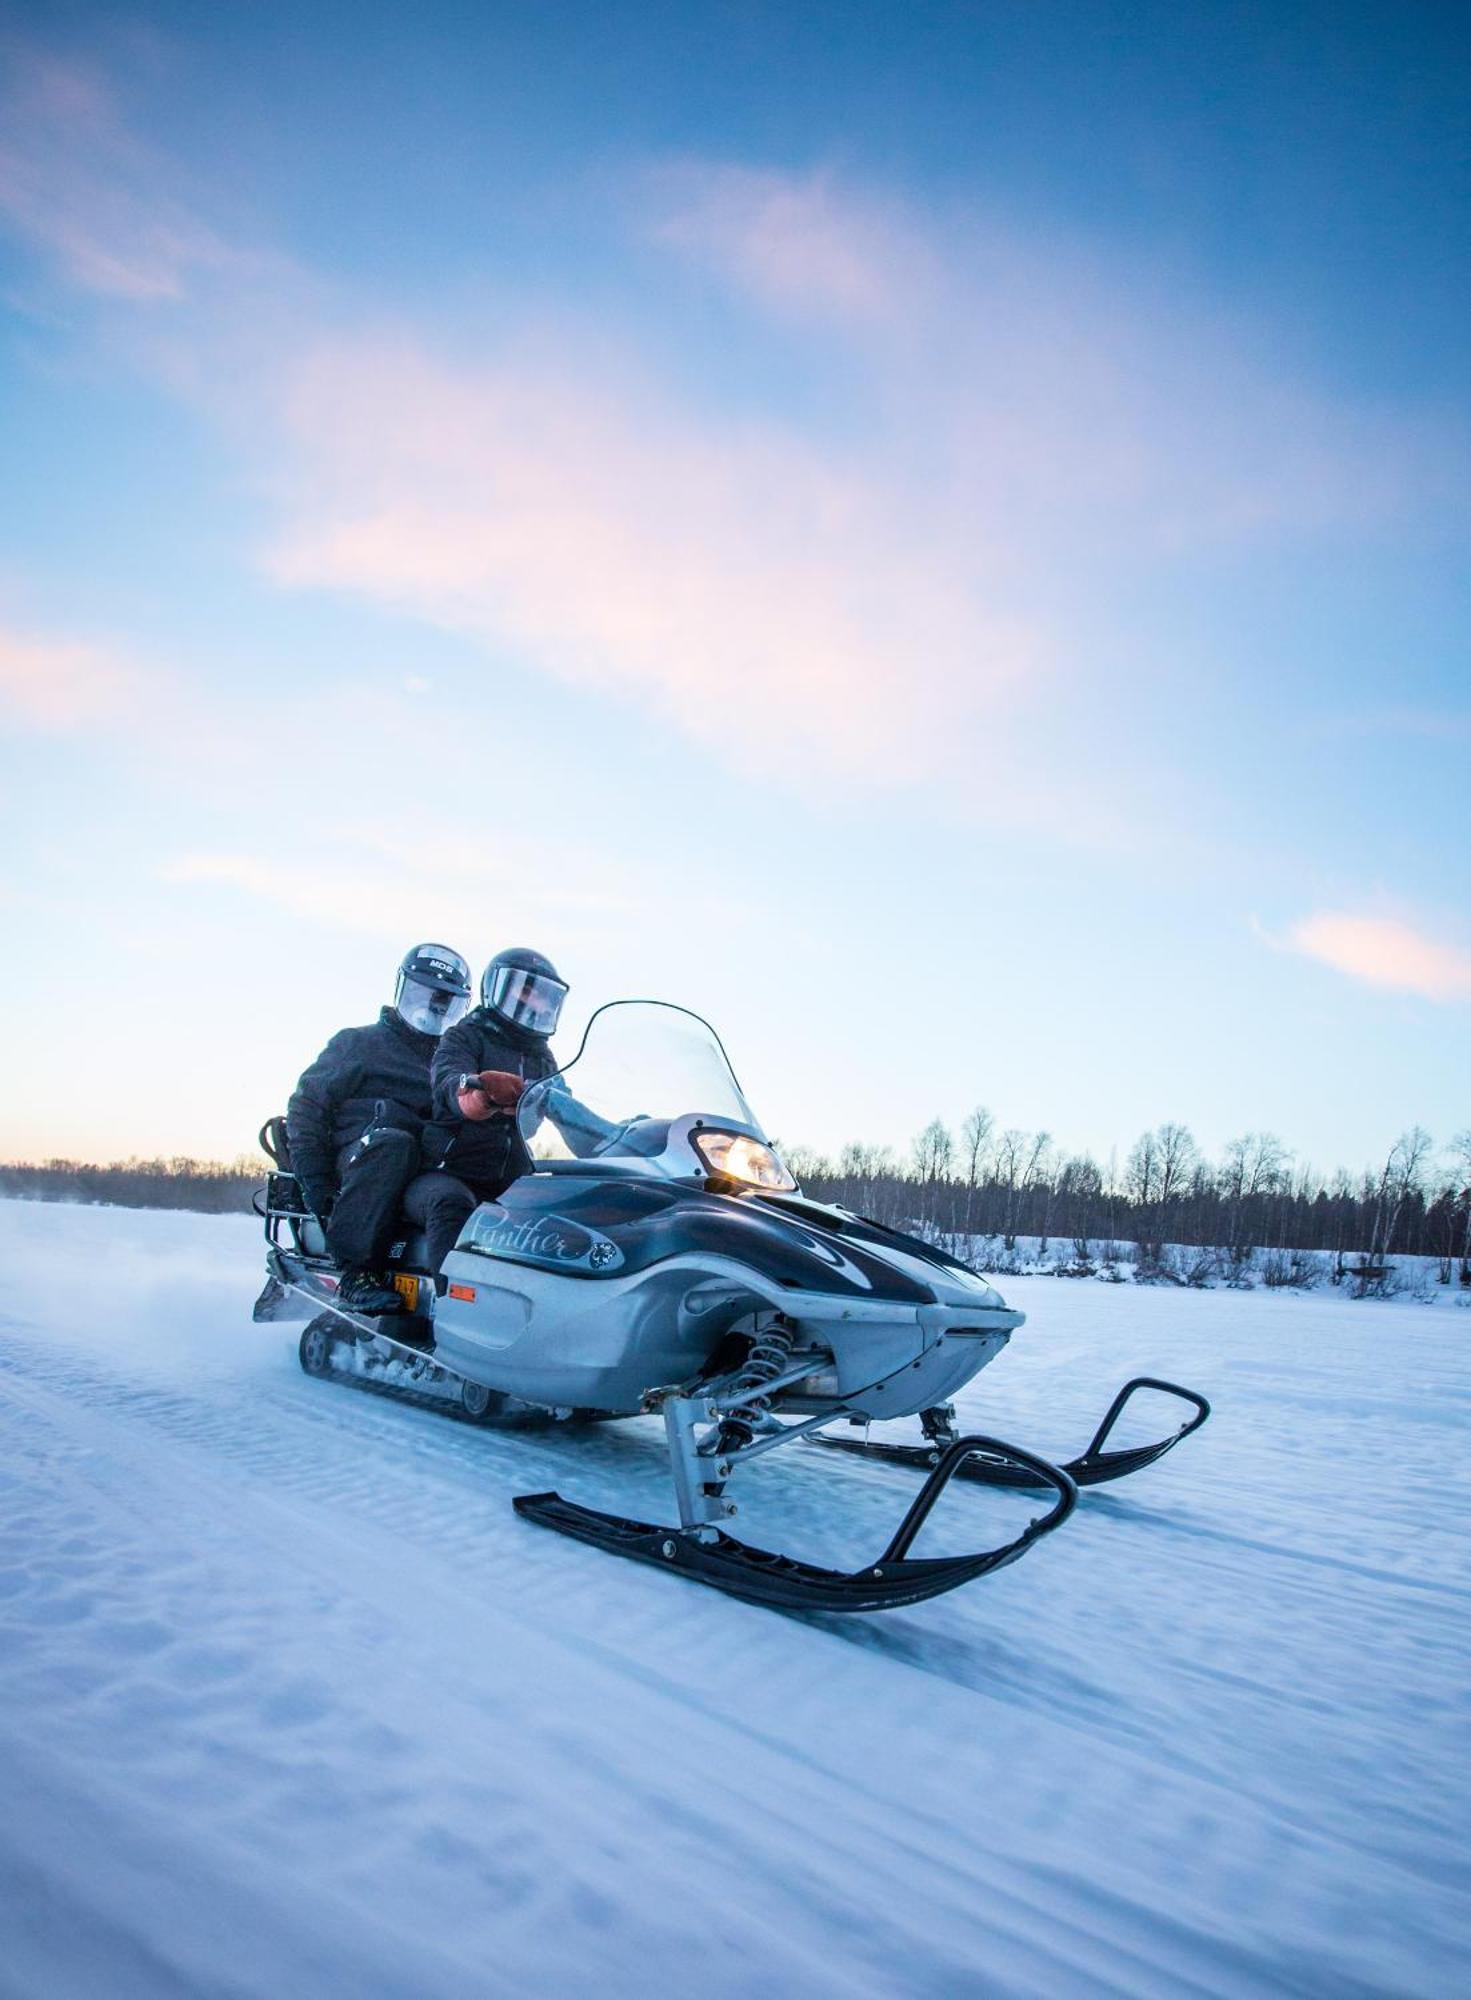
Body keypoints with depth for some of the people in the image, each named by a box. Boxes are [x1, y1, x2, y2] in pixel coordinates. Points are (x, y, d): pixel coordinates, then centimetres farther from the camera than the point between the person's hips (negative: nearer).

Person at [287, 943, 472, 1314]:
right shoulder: (358, 1043, 14)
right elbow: (306, 1106, 5)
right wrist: (318, 1189, -7)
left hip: (430, 1163, 4)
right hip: (360, 1155, -4)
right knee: (393, 1143, -39)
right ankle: (356, 1270, -36)